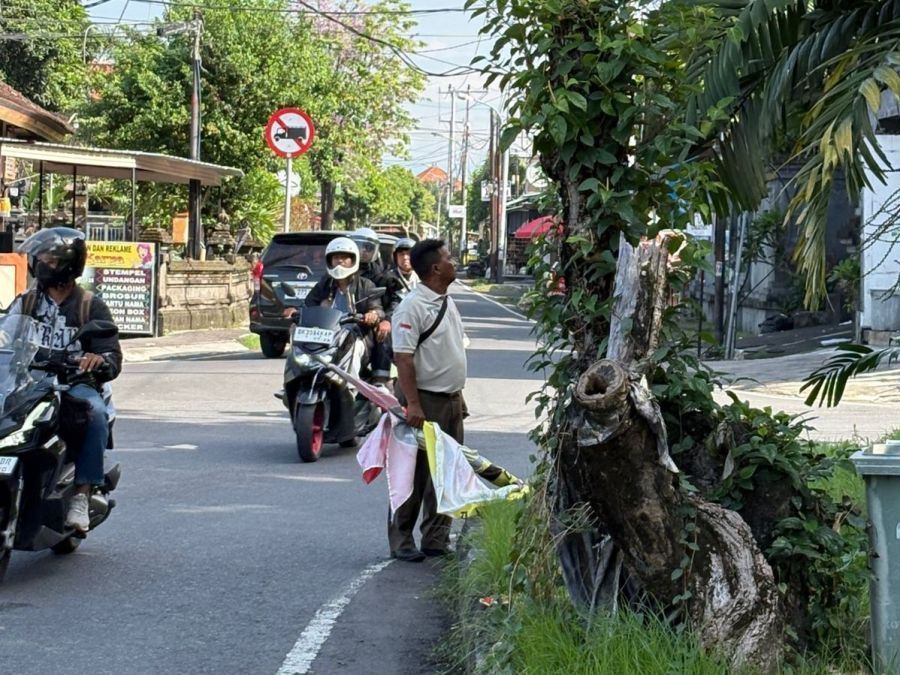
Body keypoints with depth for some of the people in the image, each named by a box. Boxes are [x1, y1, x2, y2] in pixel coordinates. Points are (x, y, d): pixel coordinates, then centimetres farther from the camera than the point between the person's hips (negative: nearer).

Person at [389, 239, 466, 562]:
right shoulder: (413, 306, -16)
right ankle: (401, 540, 6)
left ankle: (436, 539, 20)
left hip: (451, 400, 9)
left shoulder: (447, 302, 13)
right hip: (425, 401, -9)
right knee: (416, 473, -2)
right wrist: (413, 405, -26)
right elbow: (403, 357, -21)